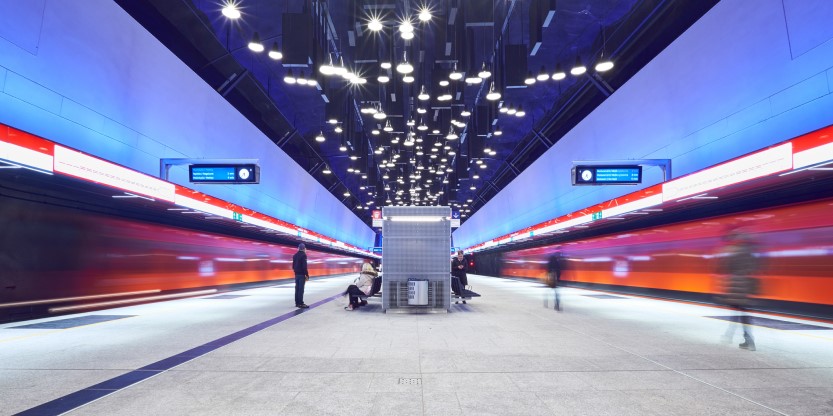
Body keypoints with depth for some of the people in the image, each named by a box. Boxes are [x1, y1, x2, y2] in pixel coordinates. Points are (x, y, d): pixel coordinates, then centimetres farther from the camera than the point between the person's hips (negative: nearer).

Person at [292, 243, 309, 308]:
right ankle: (300, 303, -8)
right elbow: (304, 266, -17)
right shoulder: (303, 255, -12)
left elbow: (293, 266, 17)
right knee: (301, 289, -8)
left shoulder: (295, 255, 13)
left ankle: (297, 303, 14)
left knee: (297, 288, 10)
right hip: (302, 274, -8)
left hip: (296, 274, 8)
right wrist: (307, 275, -14)